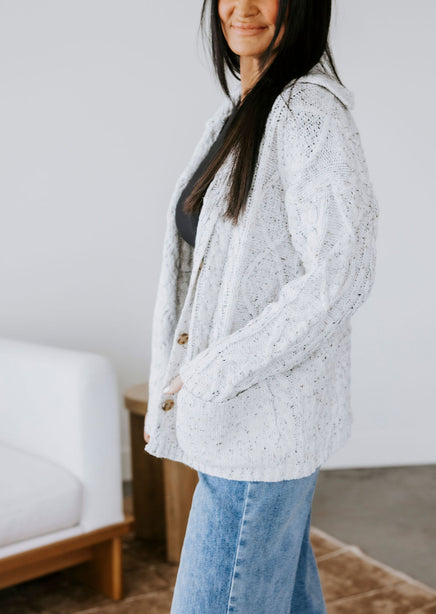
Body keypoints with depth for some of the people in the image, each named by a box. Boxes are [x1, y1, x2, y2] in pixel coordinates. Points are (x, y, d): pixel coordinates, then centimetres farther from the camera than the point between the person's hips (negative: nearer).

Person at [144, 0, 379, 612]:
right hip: (230, 414, 9)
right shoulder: (234, 116, 13)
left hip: (267, 414, -8)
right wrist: (169, 393, 12)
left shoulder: (311, 113, -15)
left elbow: (341, 276, -24)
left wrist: (213, 374, -19)